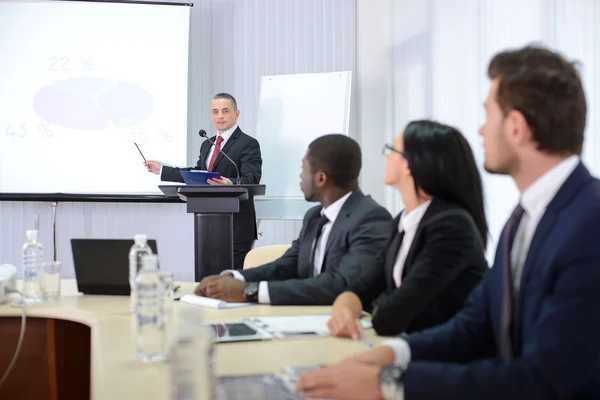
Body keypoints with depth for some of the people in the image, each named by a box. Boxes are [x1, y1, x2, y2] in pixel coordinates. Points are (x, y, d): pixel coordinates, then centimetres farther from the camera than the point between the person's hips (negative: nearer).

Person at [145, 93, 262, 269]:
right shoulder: (207, 144, 18)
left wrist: (230, 184, -40)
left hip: (236, 226, -8)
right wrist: (162, 169, 24)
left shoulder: (248, 144, -8)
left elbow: (251, 179, -20)